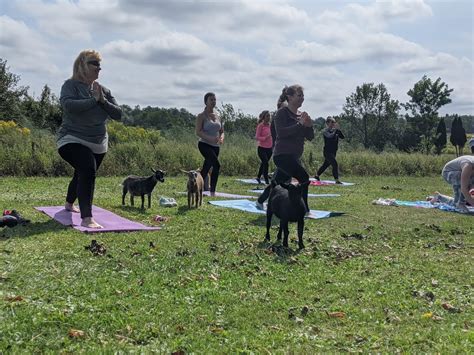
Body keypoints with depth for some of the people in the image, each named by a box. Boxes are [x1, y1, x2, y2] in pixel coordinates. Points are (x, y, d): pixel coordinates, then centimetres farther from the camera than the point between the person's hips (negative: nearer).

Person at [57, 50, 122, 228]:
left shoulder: (103, 90, 6)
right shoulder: (71, 85, -9)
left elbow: (118, 114, -1)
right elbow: (68, 105, -28)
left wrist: (102, 100, -16)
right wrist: (93, 100, -24)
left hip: (98, 144, 7)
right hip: (73, 140, -7)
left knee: (83, 174, 23)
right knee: (88, 169, -31)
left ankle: (69, 204, 53)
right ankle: (86, 218, -35)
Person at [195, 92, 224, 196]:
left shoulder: (217, 116, 15)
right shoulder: (201, 116, -3)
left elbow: (222, 131, 18)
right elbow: (198, 132, -12)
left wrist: (221, 138, -6)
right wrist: (210, 138, -26)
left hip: (215, 146, 6)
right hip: (204, 144, -6)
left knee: (205, 169, 8)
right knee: (216, 165, -25)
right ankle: (212, 191, -20)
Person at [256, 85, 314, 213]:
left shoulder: (301, 115, 12)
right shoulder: (282, 112, -8)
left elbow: (310, 137, 10)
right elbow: (281, 132, -23)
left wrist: (309, 126, -10)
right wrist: (300, 124, -25)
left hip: (294, 157, 8)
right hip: (282, 154, -8)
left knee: (278, 182, 19)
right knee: (304, 177, -22)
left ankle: (260, 202, 39)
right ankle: (305, 210, -16)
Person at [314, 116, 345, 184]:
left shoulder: (334, 130, 8)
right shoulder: (325, 131, -11)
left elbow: (342, 137, -1)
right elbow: (330, 136, -32)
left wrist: (338, 130, -12)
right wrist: (336, 129, -25)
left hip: (333, 152, 8)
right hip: (327, 151, -8)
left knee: (326, 164, 20)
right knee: (335, 164, -20)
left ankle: (317, 175, 38)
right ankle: (337, 180, -22)